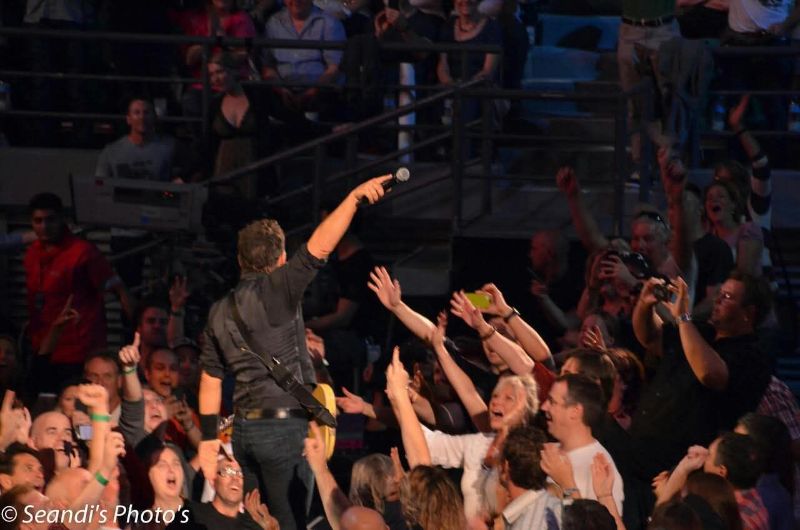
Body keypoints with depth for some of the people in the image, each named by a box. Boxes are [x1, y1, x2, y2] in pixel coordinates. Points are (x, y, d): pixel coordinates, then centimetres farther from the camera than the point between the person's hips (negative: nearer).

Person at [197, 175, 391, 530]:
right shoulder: (275, 290, -8)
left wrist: (208, 438, 18)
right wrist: (355, 197, -19)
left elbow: (210, 381, 14)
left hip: (244, 429, 7)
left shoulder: (220, 311, 12)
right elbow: (319, 247, -20)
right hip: (284, 426, -7)